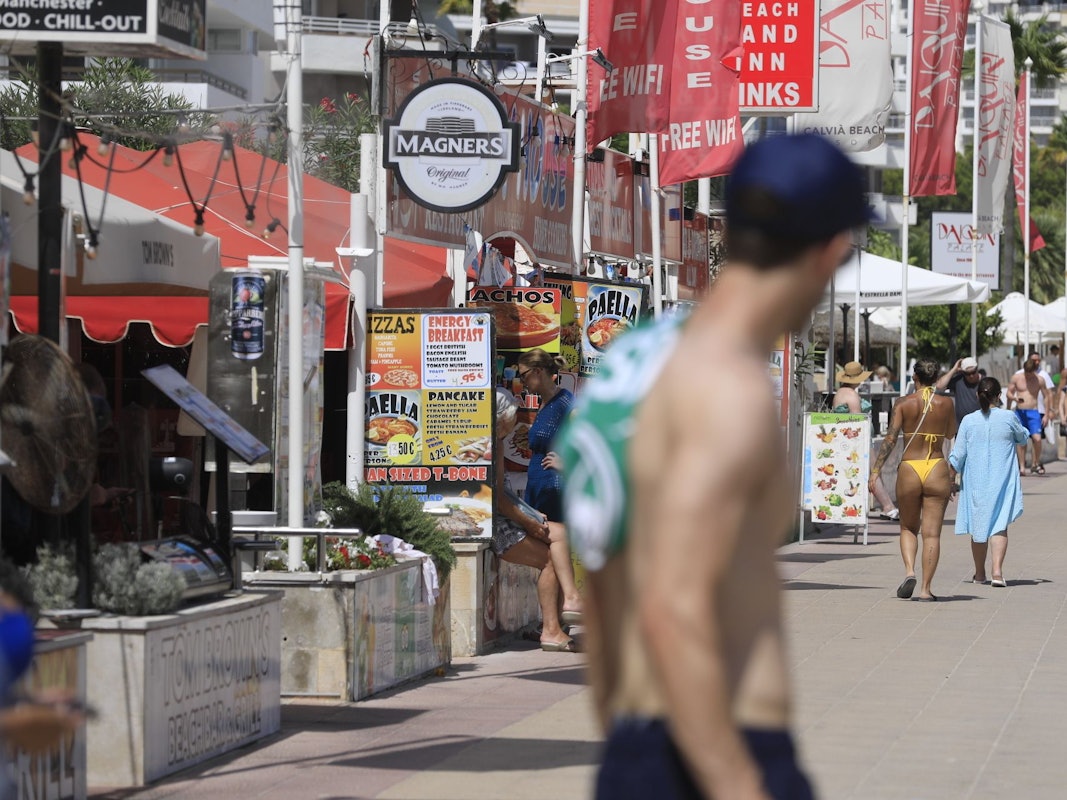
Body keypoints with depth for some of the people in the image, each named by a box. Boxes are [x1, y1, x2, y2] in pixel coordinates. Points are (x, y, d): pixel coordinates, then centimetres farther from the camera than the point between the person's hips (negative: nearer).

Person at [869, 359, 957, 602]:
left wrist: (876, 470, -8)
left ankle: (909, 570, -7)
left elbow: (890, 438, -8)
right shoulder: (945, 403, 1)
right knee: (931, 533, 3)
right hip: (937, 470, 0)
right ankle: (925, 588, -1)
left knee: (908, 528, 17)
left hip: (909, 468, 0)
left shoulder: (903, 404, -2)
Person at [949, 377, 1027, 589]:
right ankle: (997, 570, -19)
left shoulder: (969, 421, -4)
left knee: (978, 526, 13)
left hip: (975, 482, 2)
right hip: (1002, 481, -2)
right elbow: (1023, 438, 12)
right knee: (999, 525, -1)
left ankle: (979, 573, 23)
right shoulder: (1009, 418, -8)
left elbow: (958, 455, -1)